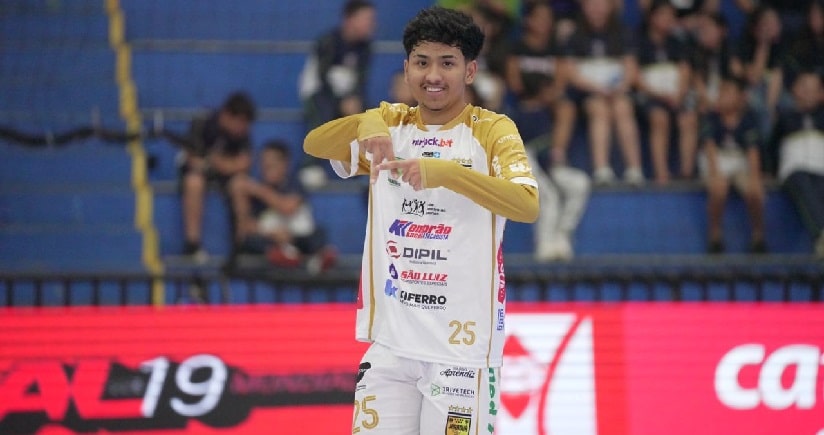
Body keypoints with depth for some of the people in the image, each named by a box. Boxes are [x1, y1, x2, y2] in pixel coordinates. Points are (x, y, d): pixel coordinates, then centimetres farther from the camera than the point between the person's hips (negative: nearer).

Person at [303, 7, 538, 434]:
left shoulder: (492, 130, -3)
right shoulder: (388, 125, 10)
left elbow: (528, 205, -20)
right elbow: (313, 144, -5)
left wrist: (444, 171, -33)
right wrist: (365, 125, -26)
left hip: (464, 344, -3)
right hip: (390, 341, 4)